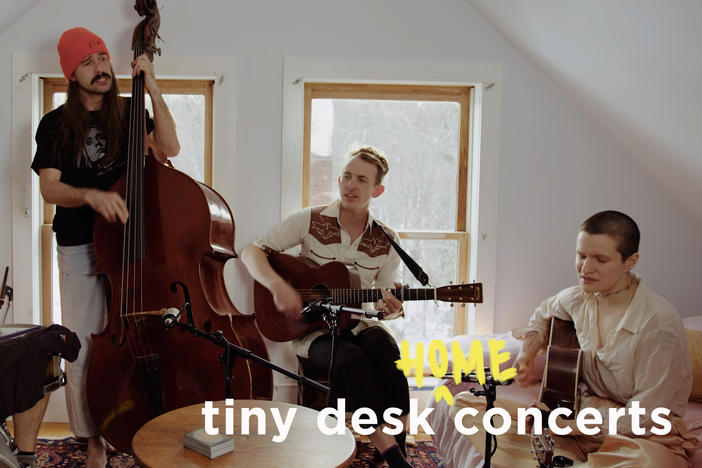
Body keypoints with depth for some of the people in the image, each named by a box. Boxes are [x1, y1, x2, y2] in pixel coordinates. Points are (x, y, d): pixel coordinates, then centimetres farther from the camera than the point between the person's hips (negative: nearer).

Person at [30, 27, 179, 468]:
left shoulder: (129, 113, 8)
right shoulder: (56, 125, 4)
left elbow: (170, 147, -9)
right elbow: (49, 188, -6)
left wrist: (153, 88, -12)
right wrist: (91, 195, -26)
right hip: (80, 249, 0)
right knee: (83, 349, 1)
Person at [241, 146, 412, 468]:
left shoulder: (386, 242, 1)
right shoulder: (310, 221, -4)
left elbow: (384, 302, 11)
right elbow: (252, 252, -5)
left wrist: (391, 309, -14)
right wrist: (277, 284, -24)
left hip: (357, 325, 2)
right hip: (311, 330, -2)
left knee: (385, 350, -32)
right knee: (353, 359, -33)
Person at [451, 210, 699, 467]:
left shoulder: (660, 323, -19)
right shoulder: (577, 299, -1)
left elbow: (644, 416, -17)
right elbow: (544, 314, 25)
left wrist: (569, 425, -19)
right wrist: (528, 350, 5)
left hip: (646, 435, -4)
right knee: (465, 404, -11)